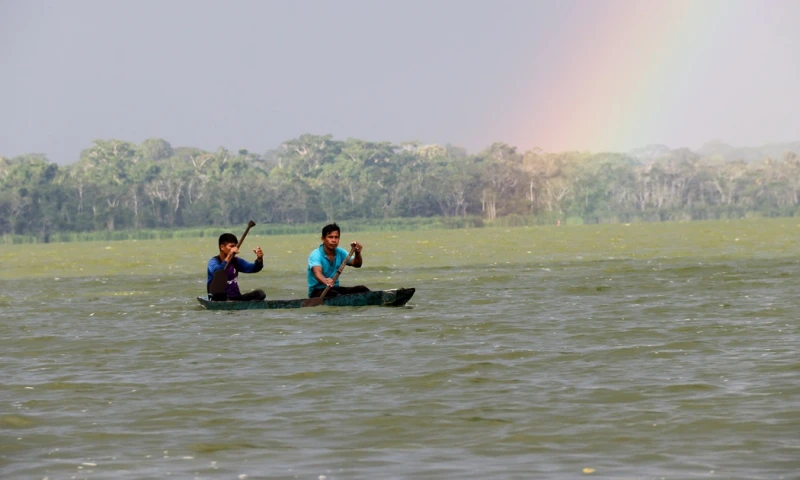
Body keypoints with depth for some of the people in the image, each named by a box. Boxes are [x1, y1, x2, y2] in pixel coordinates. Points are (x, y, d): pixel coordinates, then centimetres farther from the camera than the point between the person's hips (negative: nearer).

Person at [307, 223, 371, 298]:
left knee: (362, 289, -15)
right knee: (335, 295, -38)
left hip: (335, 288, 6)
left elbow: (356, 264, -3)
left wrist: (358, 253, -26)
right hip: (317, 291, -6)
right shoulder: (315, 255, -16)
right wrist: (325, 281, -59)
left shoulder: (340, 252, 5)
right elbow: (317, 272, -35)